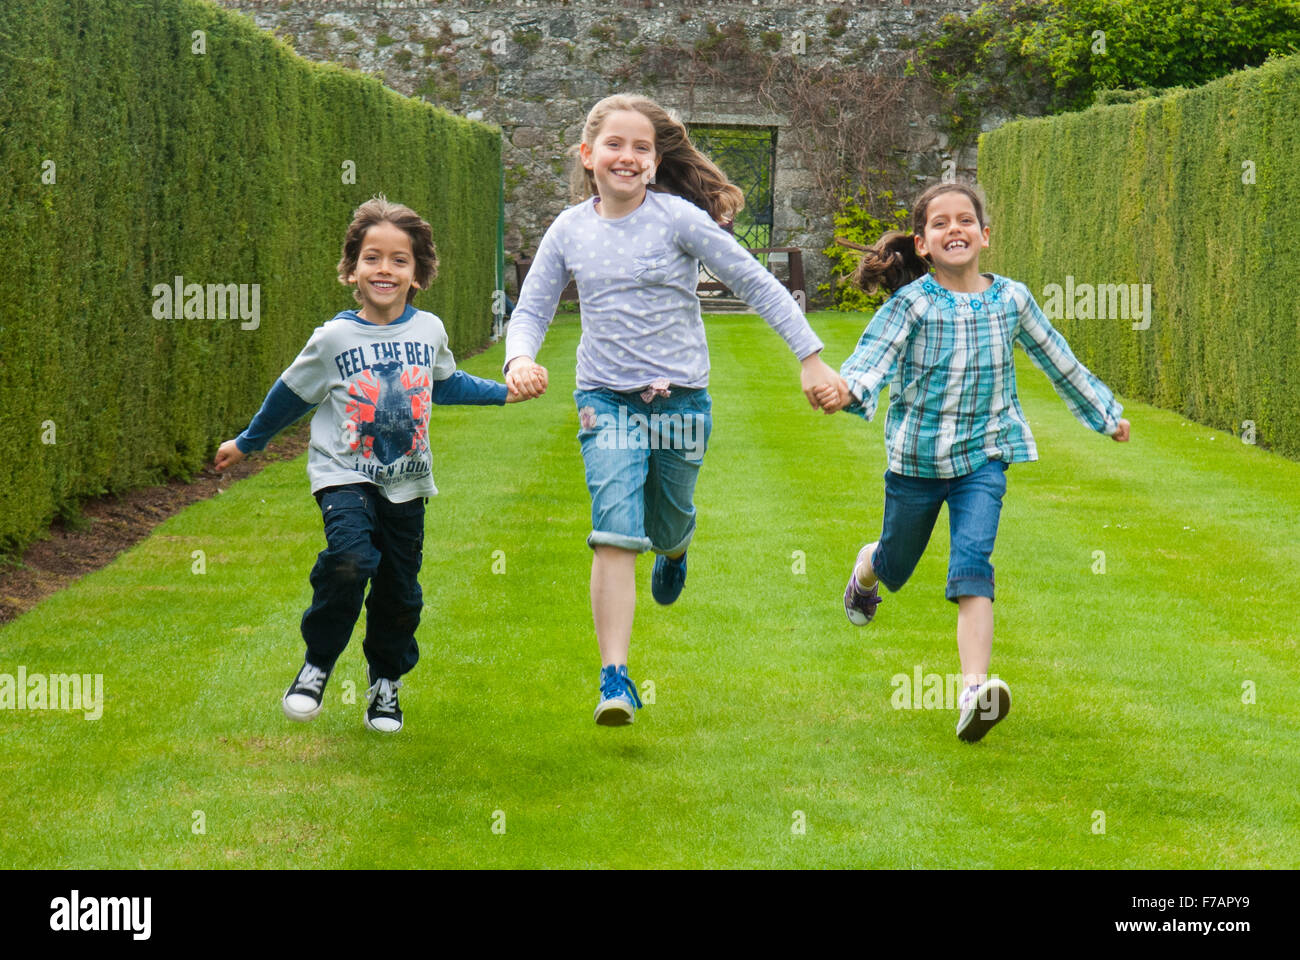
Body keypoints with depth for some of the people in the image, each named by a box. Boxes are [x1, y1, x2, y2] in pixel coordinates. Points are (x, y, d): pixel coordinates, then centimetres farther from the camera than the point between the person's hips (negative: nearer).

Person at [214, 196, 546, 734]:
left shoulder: (429, 331, 2)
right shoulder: (334, 338, -8)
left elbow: (445, 384, 24)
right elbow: (291, 395, 8)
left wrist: (505, 392, 20)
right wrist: (247, 443, 17)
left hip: (406, 482, 4)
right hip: (345, 474, -3)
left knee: (399, 590, 6)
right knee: (349, 562, -27)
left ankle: (386, 680, 31)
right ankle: (317, 664, -6)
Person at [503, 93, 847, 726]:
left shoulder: (678, 217, -9)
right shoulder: (569, 231, 0)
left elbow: (756, 285, -6)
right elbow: (531, 311, 8)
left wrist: (811, 359, -10)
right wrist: (519, 358, -15)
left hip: (681, 396, 0)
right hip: (606, 398, 0)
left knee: (668, 526, 17)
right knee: (616, 535, -16)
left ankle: (675, 551, 58)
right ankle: (615, 680, -17)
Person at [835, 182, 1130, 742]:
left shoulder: (1011, 299, -1)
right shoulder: (912, 303, -12)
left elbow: (1058, 360, 14)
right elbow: (871, 359, -25)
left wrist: (1105, 412, 24)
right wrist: (848, 388, -49)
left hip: (982, 458, 0)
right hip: (916, 458, 0)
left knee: (972, 563, -19)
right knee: (896, 565, 19)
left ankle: (975, 691, -31)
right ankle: (865, 569, 59)